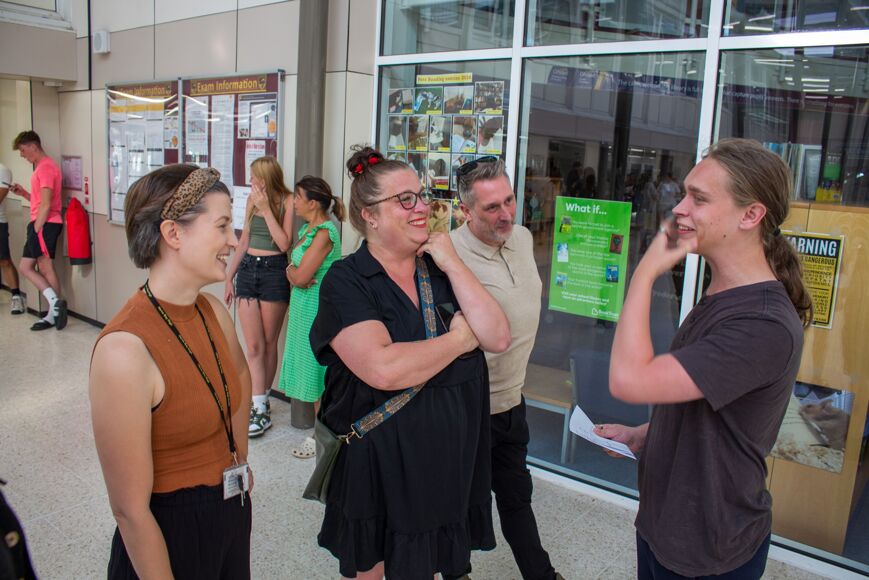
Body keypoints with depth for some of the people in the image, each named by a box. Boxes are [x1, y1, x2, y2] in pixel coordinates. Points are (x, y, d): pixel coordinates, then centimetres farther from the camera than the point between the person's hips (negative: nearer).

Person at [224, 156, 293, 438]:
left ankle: (261, 402, 22)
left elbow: (284, 244, -14)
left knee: (268, 344, 7)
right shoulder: (252, 199, 10)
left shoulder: (287, 201, -6)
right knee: (254, 346, 1)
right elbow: (244, 240, 17)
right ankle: (260, 408, 4)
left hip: (274, 272, -4)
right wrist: (229, 277, 17)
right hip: (247, 270, 5)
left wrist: (266, 209, -15)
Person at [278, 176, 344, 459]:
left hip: (317, 306, -9)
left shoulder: (324, 232, -18)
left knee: (317, 370, 0)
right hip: (303, 304, 9)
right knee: (310, 367, 15)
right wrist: (295, 272, -11)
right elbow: (295, 274, 10)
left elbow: (300, 276, -22)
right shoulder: (307, 228, 11)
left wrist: (292, 270, -2)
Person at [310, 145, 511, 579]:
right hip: (376, 465, -4)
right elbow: (383, 369, -30)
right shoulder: (346, 281, -14)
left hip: (447, 461, 5)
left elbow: (498, 337, -8)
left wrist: (453, 265, -13)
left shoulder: (440, 271, 3)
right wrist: (459, 339, -16)